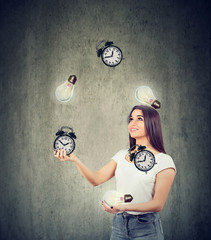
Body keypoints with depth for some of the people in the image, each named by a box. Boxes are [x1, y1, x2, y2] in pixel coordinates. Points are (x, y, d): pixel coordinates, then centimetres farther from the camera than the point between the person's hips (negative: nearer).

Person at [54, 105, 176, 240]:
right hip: (119, 223, 4)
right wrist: (74, 159, -15)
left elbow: (158, 204, -15)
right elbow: (96, 179, 0)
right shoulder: (122, 155, 7)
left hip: (146, 228, -4)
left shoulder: (164, 161, -9)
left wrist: (124, 207, -29)